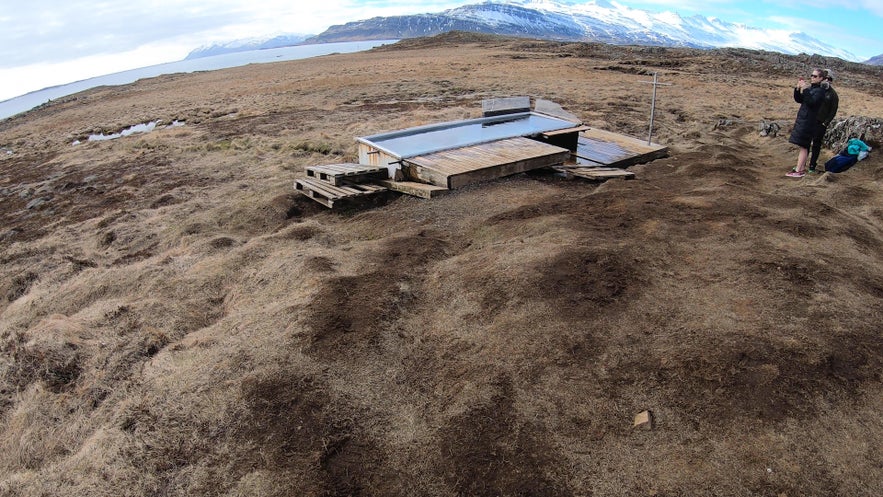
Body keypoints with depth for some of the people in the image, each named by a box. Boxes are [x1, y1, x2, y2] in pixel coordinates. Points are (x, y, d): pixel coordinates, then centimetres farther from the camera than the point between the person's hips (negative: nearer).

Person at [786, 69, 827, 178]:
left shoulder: (820, 90, -8)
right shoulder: (809, 88, 14)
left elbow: (811, 101, -23)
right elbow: (798, 100, 13)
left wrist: (805, 89, -26)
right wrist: (798, 88, -1)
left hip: (808, 121, -8)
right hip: (801, 119, 8)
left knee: (802, 145, -9)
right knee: (802, 145, 12)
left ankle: (799, 170, -8)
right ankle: (802, 168, 19)